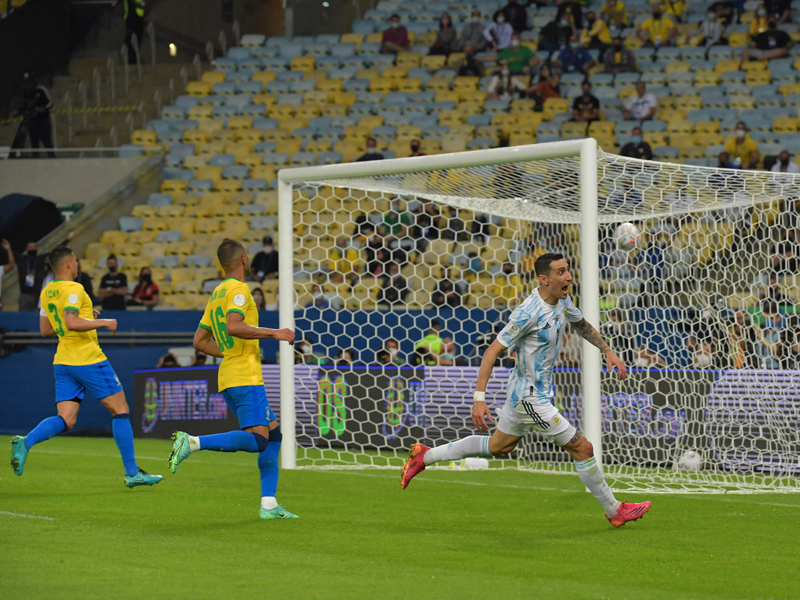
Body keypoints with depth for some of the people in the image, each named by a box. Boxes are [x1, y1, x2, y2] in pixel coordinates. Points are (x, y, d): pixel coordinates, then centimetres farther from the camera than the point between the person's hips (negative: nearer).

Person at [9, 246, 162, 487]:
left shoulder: (46, 292, 13)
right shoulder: (73, 289, -13)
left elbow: (45, 330, 20)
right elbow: (72, 323, -26)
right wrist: (103, 323, -15)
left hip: (62, 362, 8)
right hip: (88, 359, -8)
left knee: (65, 421, 2)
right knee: (121, 411, 2)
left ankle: (26, 442, -24)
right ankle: (132, 473, 2)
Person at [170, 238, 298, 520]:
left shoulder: (217, 294, 20)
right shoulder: (238, 289, -7)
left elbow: (200, 341, 21)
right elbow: (233, 326, -24)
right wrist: (273, 333, -17)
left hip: (228, 378, 10)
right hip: (245, 378, -10)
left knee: (273, 433, 12)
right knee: (257, 440, -18)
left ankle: (269, 504, 5)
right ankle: (193, 442, -25)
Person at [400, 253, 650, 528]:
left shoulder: (562, 300, -1)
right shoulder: (528, 314, -27)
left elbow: (581, 325, 22)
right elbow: (493, 351, -24)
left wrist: (608, 351, 11)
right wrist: (479, 399, -28)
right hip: (531, 397, -10)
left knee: (498, 447, 24)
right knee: (582, 448, -5)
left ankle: (424, 455, 34)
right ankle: (614, 511, 11)